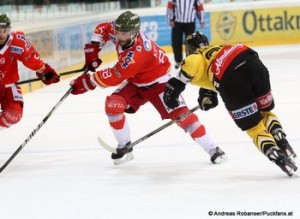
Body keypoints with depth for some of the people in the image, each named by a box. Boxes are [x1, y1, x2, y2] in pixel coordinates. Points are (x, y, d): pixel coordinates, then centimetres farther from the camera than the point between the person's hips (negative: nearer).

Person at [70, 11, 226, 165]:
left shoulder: (137, 53, -39)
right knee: (113, 104, -14)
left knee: (180, 113, -20)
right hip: (135, 82, 7)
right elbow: (102, 29, 6)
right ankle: (124, 147, 1)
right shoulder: (120, 30, -17)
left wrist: (88, 82, -31)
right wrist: (93, 49, -7)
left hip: (158, 81, -7)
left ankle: (212, 149, -13)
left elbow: (115, 76, -36)